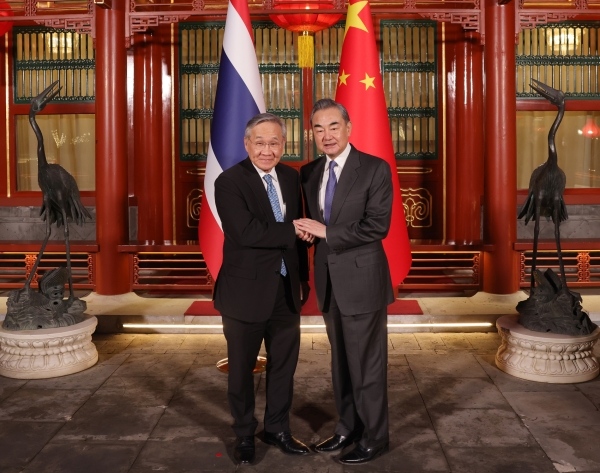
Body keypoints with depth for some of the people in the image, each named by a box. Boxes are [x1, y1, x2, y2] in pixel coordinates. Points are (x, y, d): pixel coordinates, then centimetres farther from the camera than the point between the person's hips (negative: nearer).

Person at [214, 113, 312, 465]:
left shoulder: (292, 177, 5)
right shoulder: (229, 182, -14)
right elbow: (247, 232, -26)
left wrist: (303, 278, 12)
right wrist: (292, 231, -18)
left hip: (286, 289, 5)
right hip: (246, 291, -5)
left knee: (284, 364, 16)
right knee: (242, 368, 12)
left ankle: (278, 429, 36)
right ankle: (244, 435, 31)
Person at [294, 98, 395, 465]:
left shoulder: (375, 169, -10)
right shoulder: (309, 173, 8)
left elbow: (378, 226, -18)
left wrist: (327, 232, -18)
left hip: (362, 281, -6)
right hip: (329, 282, 6)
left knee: (367, 364, 5)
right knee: (341, 363, 18)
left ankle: (374, 438, 22)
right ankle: (348, 428, 34)